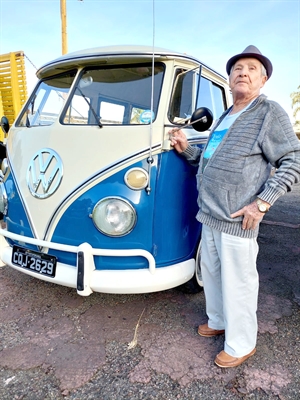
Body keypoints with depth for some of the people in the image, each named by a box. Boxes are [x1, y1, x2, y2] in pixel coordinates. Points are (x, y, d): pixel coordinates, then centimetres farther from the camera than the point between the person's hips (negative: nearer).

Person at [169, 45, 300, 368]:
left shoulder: (270, 113, -6)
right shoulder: (225, 118, 18)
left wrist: (262, 203, -18)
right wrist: (186, 149, 9)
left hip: (236, 221, -8)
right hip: (209, 216, 8)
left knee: (237, 283, 3)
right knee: (210, 273, 19)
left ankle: (241, 345, 24)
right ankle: (218, 321, 42)